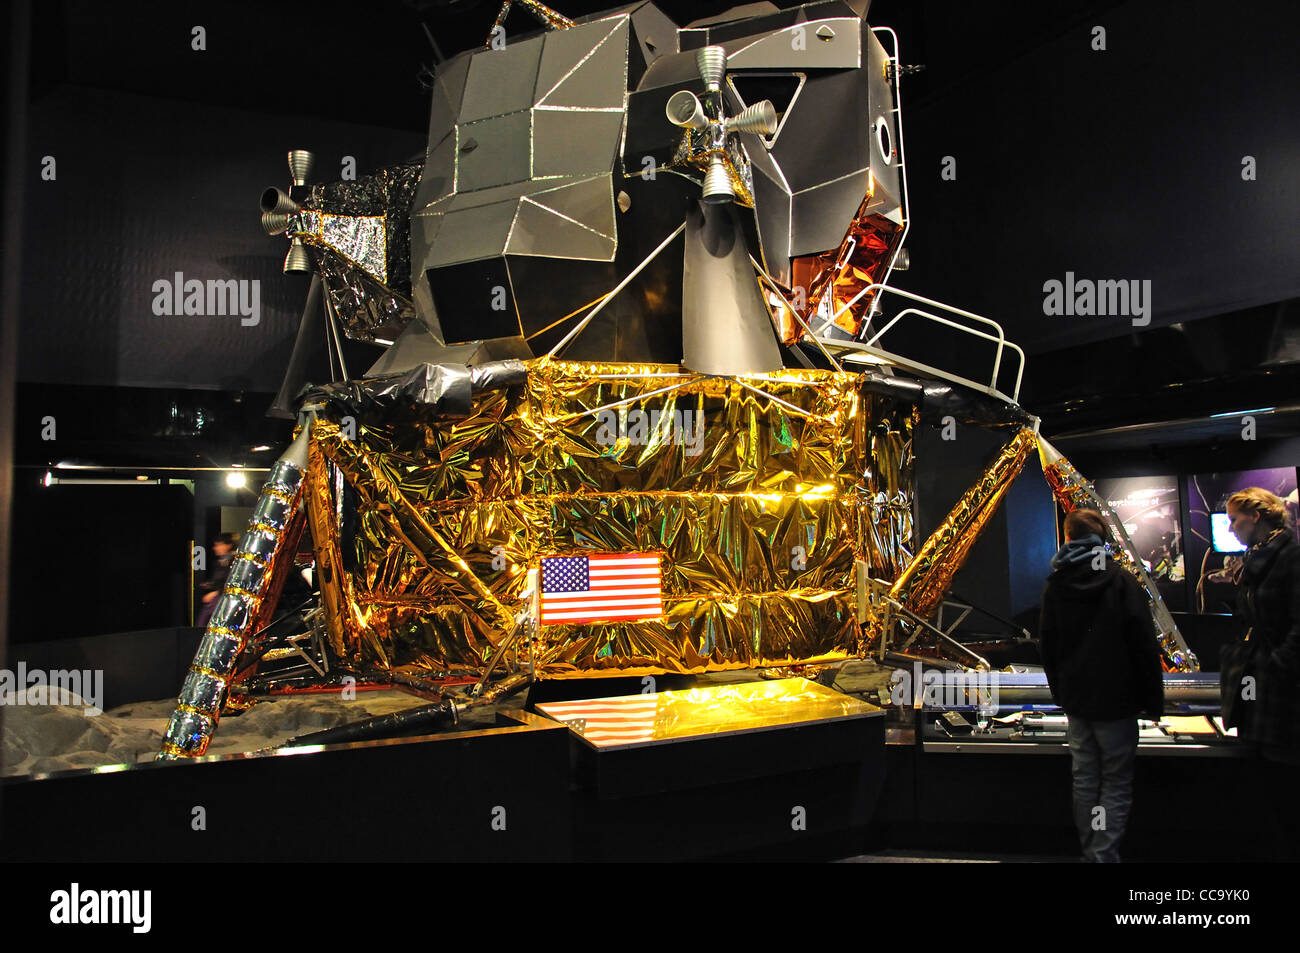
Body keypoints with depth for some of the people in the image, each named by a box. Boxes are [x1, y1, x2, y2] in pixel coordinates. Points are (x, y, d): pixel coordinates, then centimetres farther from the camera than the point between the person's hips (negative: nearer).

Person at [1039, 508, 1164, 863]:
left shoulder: (1056, 585, 2)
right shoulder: (1122, 581, -9)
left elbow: (1047, 644, 8)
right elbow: (1144, 644, -10)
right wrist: (1153, 698, -2)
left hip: (1075, 700, 4)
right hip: (1115, 700, -4)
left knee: (1084, 780, 12)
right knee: (1116, 783, 2)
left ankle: (1091, 852, 19)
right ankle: (1104, 854, -4)